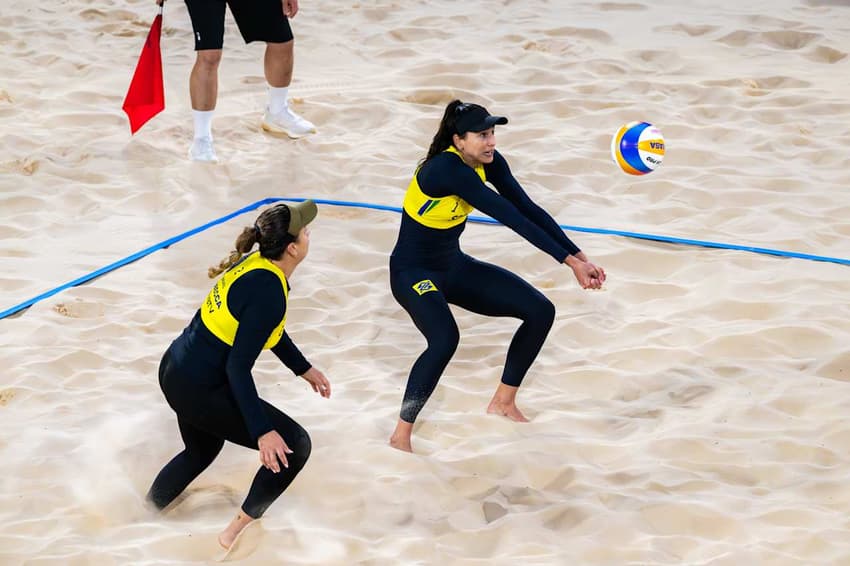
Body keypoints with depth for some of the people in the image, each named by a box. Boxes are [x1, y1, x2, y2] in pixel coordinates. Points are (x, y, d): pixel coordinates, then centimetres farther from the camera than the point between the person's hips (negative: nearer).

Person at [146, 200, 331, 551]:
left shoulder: (257, 265, 2)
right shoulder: (269, 292, -26)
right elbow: (238, 367, -27)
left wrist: (303, 368, 29)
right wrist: (262, 431, -27)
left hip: (176, 372, 9)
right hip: (200, 390, -9)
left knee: (201, 451, 34)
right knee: (294, 446, 0)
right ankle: (239, 531, 12)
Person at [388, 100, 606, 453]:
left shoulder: (488, 162, -6)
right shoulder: (446, 169, -30)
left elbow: (528, 209, -7)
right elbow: (510, 218, -33)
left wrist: (579, 257, -15)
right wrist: (568, 260, -34)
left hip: (454, 266, 9)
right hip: (413, 272, -9)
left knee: (540, 311, 1)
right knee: (445, 339, -36)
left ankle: (503, 403, 18)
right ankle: (400, 436, -20)